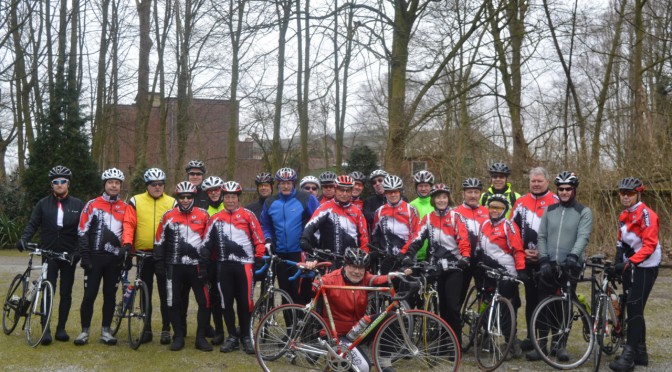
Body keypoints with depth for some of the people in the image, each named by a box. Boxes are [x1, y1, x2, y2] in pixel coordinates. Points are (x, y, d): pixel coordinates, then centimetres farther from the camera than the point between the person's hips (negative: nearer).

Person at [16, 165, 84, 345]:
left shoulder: (78, 205, 4)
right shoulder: (43, 204, 5)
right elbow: (32, 224, 2)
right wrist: (24, 238, -16)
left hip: (70, 255, 1)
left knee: (66, 293, 6)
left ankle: (61, 328, 15)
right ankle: (46, 329, -4)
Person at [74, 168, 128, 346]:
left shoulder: (125, 207, 7)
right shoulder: (92, 205, 0)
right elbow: (83, 232, -2)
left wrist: (125, 254, 5)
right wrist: (85, 256, -7)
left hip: (114, 259, 2)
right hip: (95, 257, -2)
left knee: (110, 295, 7)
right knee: (89, 295, -1)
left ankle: (106, 331, 15)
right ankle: (85, 331, 9)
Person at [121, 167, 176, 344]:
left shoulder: (172, 203, 7)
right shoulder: (136, 201, 5)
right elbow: (128, 223, -1)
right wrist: (127, 242, -15)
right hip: (143, 254, 0)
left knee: (165, 294, 1)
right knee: (145, 293, 8)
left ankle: (166, 329, 10)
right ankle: (147, 330, 16)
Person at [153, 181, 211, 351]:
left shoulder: (203, 215, 1)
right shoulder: (168, 216, 4)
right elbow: (159, 240, 9)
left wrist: (206, 264, 2)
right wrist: (159, 262, 5)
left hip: (196, 265, -1)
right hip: (175, 266, 1)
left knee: (205, 302, -4)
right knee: (175, 302, 4)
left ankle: (201, 337, 6)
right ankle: (179, 336, 17)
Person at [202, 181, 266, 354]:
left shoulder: (248, 215, 1)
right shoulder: (216, 218, 9)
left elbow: (259, 239, 2)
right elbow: (207, 240, 13)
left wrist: (259, 259, -2)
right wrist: (205, 257, 4)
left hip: (244, 264, -3)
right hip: (223, 265, 3)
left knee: (244, 302, 0)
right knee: (226, 302, 6)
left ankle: (246, 337, 10)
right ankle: (232, 336, 16)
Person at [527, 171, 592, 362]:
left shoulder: (584, 212, -1)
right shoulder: (549, 210, 9)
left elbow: (583, 237, -13)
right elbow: (541, 237, 7)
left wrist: (573, 255, -30)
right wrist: (544, 259, -6)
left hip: (570, 266, -3)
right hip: (549, 265, 3)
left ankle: (561, 344, 15)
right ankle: (541, 343, 10)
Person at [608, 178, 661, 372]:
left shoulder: (646, 214, -14)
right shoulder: (624, 216, 12)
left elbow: (650, 245, -22)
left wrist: (629, 262, -30)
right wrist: (619, 263, 5)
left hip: (645, 267, -9)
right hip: (630, 267, 9)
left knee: (634, 309, -12)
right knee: (633, 310, 11)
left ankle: (628, 356, -12)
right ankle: (641, 353, 20)